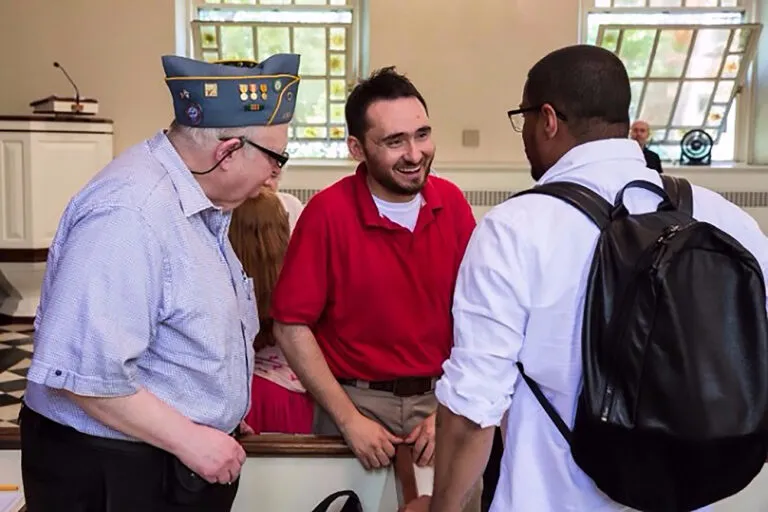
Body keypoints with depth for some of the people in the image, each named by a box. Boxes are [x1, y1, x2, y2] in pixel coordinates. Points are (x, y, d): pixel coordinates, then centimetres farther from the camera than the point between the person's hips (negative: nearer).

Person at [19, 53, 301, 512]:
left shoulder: (198, 201, 6)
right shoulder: (129, 214, -26)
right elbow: (83, 370, -30)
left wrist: (221, 421, 13)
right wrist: (188, 439, -22)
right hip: (114, 472, -9)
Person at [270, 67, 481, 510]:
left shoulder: (453, 203, -5)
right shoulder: (328, 212, -15)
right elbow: (292, 326, -12)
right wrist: (349, 419, -12)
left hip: (439, 397, 3)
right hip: (358, 401, -3)